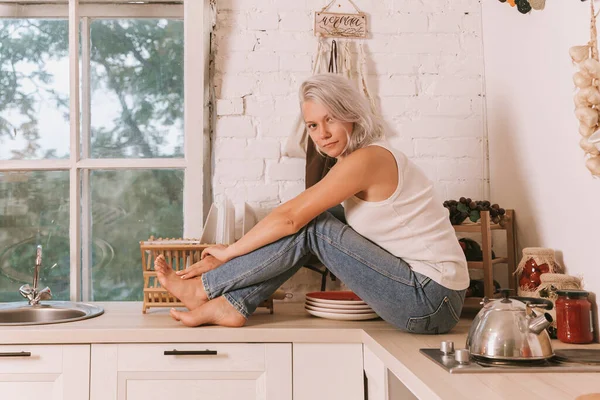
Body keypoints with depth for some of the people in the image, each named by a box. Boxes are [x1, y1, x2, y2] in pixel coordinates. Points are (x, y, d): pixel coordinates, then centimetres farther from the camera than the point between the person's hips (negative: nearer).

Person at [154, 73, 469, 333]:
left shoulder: (367, 159, -17)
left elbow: (290, 217, -16)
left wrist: (229, 251, -4)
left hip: (430, 301, -9)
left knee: (310, 227, -12)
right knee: (310, 226, 3)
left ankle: (203, 288, -1)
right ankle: (232, 305, 3)